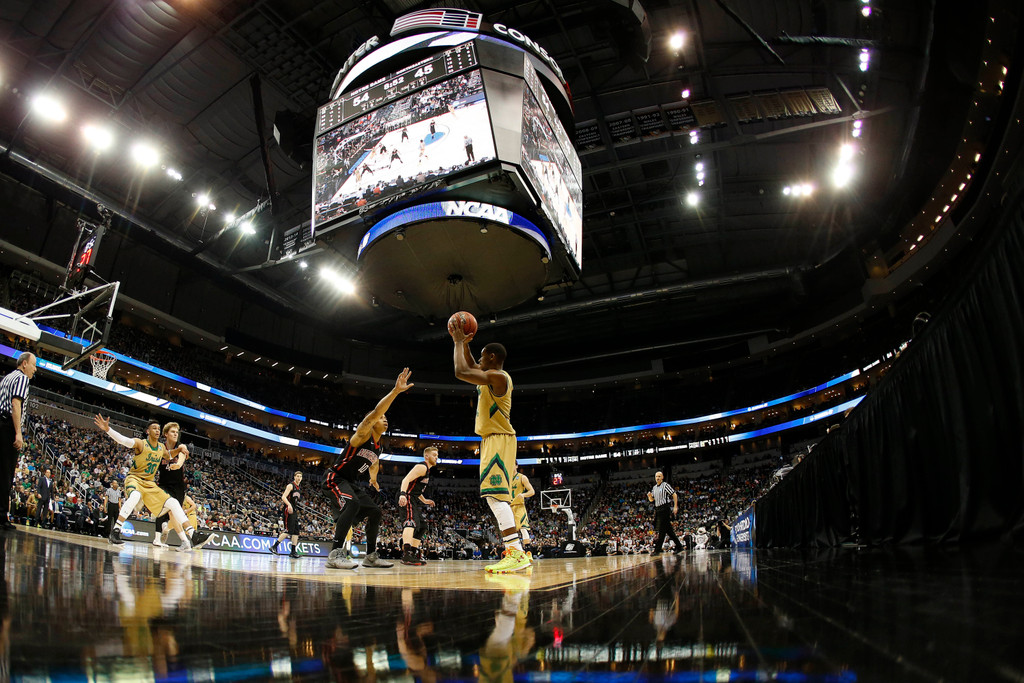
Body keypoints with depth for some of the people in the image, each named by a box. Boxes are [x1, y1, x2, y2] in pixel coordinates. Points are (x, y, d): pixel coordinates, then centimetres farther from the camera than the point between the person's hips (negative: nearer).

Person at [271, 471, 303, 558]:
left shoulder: (298, 488, 20)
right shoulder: (291, 485, -6)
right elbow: (283, 497, -18)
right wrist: (289, 505, -35)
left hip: (295, 511, 9)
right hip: (289, 510, -9)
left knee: (296, 531, 5)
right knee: (288, 530, -16)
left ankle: (293, 551, 7)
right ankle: (274, 546, -11)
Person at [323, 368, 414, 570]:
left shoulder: (379, 447, 9)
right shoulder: (363, 434, -16)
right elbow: (375, 413, -35)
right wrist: (396, 391, -44)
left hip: (352, 483, 10)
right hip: (336, 479, -10)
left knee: (374, 511, 7)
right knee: (353, 504, -34)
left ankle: (371, 556, 17)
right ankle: (335, 554, -36)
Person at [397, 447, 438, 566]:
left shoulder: (427, 470, 23)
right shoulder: (422, 467, -10)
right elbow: (406, 480, -24)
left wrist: (424, 501, 30)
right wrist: (403, 494, -38)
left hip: (414, 499, 11)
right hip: (408, 497, -11)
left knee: (421, 527, 17)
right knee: (412, 521, -29)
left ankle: (414, 553, 25)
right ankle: (406, 554, -43)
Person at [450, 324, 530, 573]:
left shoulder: (497, 376, -13)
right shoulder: (492, 377, 17)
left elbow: (461, 372, -20)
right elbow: (470, 367, 35)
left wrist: (459, 342, -7)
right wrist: (463, 343, 24)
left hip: (498, 439, -11)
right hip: (493, 440, 11)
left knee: (494, 494, -20)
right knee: (498, 496, 12)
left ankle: (516, 554, -25)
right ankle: (518, 552, 16)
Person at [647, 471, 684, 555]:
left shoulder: (665, 485, -5)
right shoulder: (654, 487, 17)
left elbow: (674, 495, -9)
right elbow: (652, 500, 22)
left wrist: (675, 507, -14)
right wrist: (649, 496, -1)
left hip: (664, 509, -8)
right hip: (657, 510, 8)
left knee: (661, 530, -9)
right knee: (669, 530, 11)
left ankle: (657, 550, -11)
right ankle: (679, 547, 18)